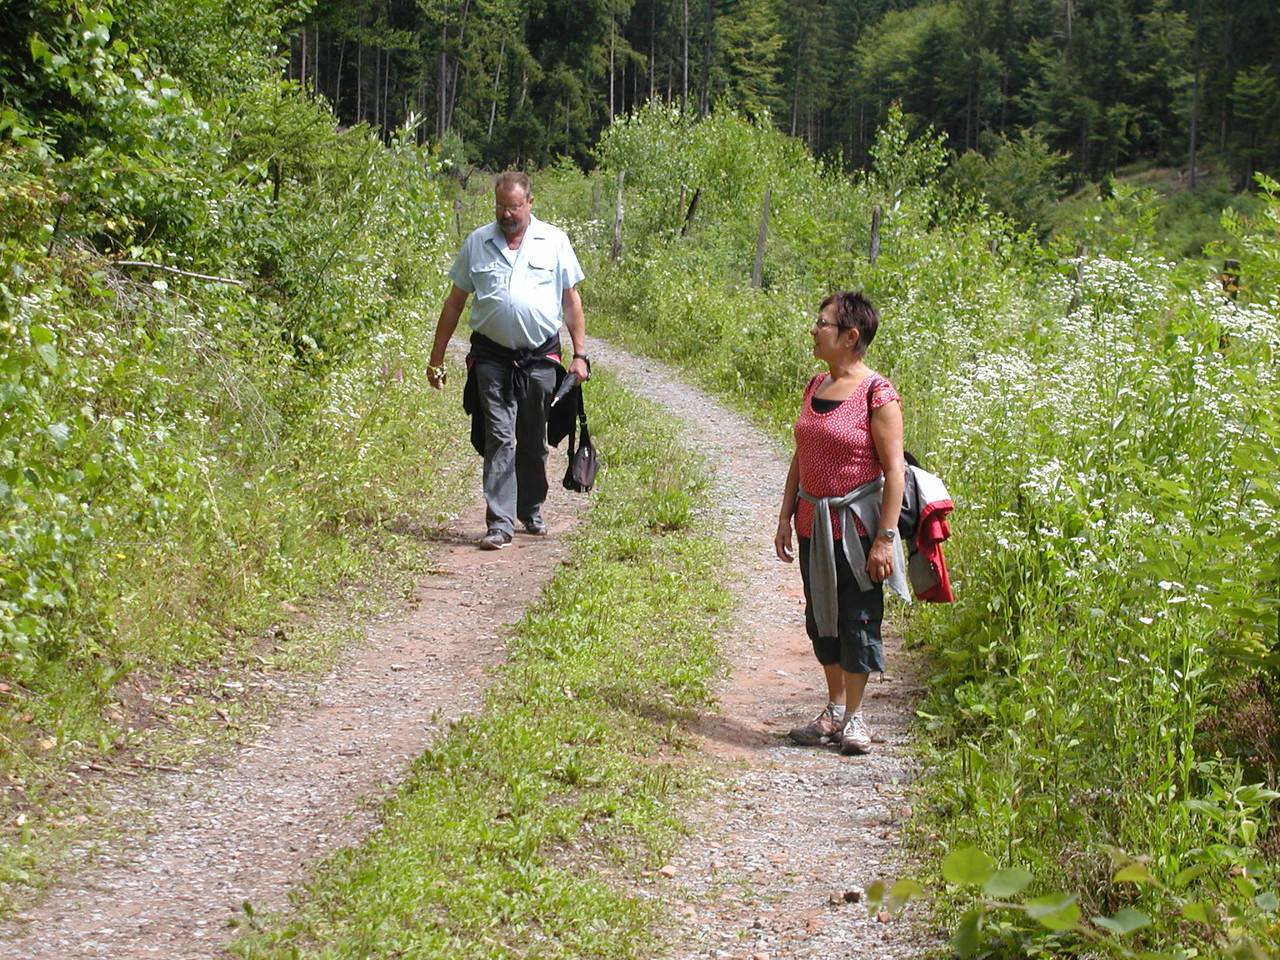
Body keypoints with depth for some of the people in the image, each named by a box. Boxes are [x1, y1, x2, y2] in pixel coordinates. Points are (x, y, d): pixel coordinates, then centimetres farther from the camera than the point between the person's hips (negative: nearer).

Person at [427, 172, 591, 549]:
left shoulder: (554, 241, 5)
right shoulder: (477, 243, 6)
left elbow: (571, 300, 8)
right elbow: (455, 301, 10)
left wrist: (580, 355, 2)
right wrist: (436, 358, 8)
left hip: (540, 358, 1)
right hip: (493, 358, -1)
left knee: (534, 441, 11)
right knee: (499, 439, -8)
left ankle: (532, 512, 28)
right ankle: (499, 523, -9)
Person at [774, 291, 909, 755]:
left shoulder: (877, 394, -14)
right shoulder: (815, 386, 8)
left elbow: (893, 470, -15)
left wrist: (884, 538, -18)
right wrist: (786, 516, 12)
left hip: (856, 524, -7)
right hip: (813, 522, 7)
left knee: (857, 617, 1)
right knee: (821, 616, 13)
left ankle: (854, 716, 14)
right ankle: (833, 710, 25)